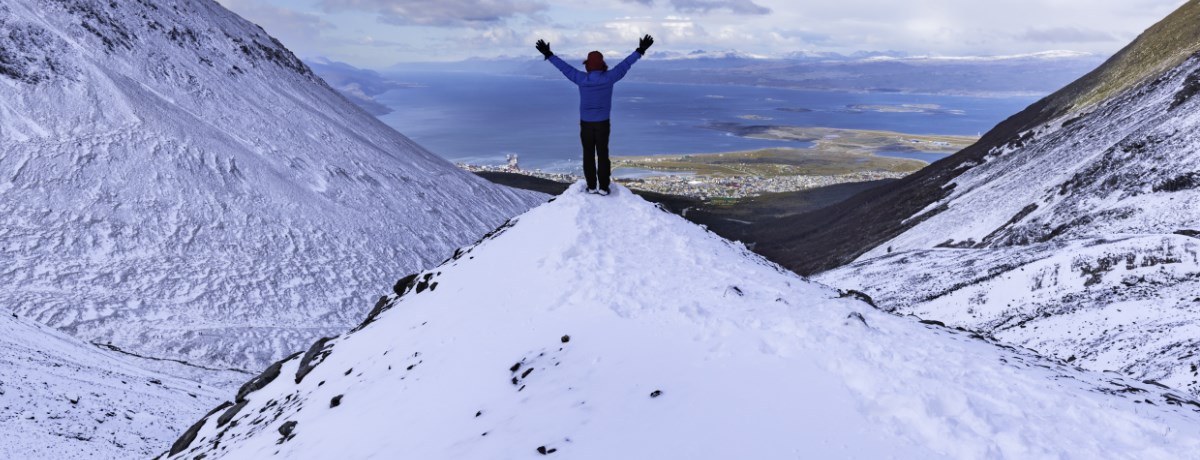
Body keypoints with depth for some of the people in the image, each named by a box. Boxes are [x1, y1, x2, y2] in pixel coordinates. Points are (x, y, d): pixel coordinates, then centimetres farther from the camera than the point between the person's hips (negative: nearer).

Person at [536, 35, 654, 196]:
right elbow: (625, 65, -4)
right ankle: (603, 187, 10)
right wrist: (640, 50, 5)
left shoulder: (582, 79, -13)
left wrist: (549, 54, 5)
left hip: (586, 123, 0)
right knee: (603, 155, 9)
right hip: (603, 123, 0)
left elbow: (564, 67, -5)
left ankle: (592, 186, 14)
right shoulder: (609, 77, -12)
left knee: (588, 155, 10)